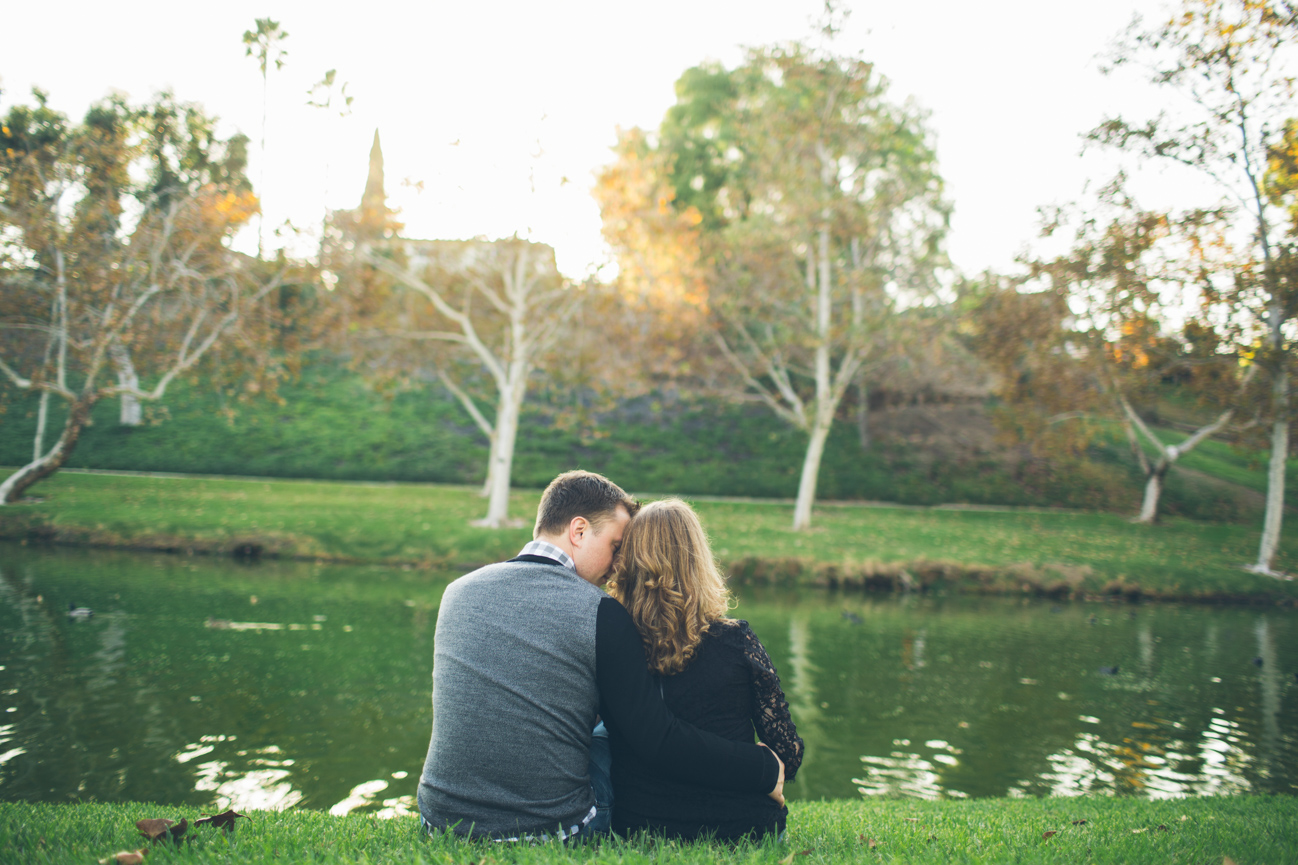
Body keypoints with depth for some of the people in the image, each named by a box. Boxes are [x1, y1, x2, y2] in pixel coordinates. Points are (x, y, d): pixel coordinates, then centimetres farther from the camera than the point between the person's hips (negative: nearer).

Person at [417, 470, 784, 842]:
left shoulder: (457, 591, 1)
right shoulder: (601, 614, -15)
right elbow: (656, 739, -15)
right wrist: (766, 769, -4)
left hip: (442, 818, 5)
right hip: (549, 829, -4)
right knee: (611, 743, 24)